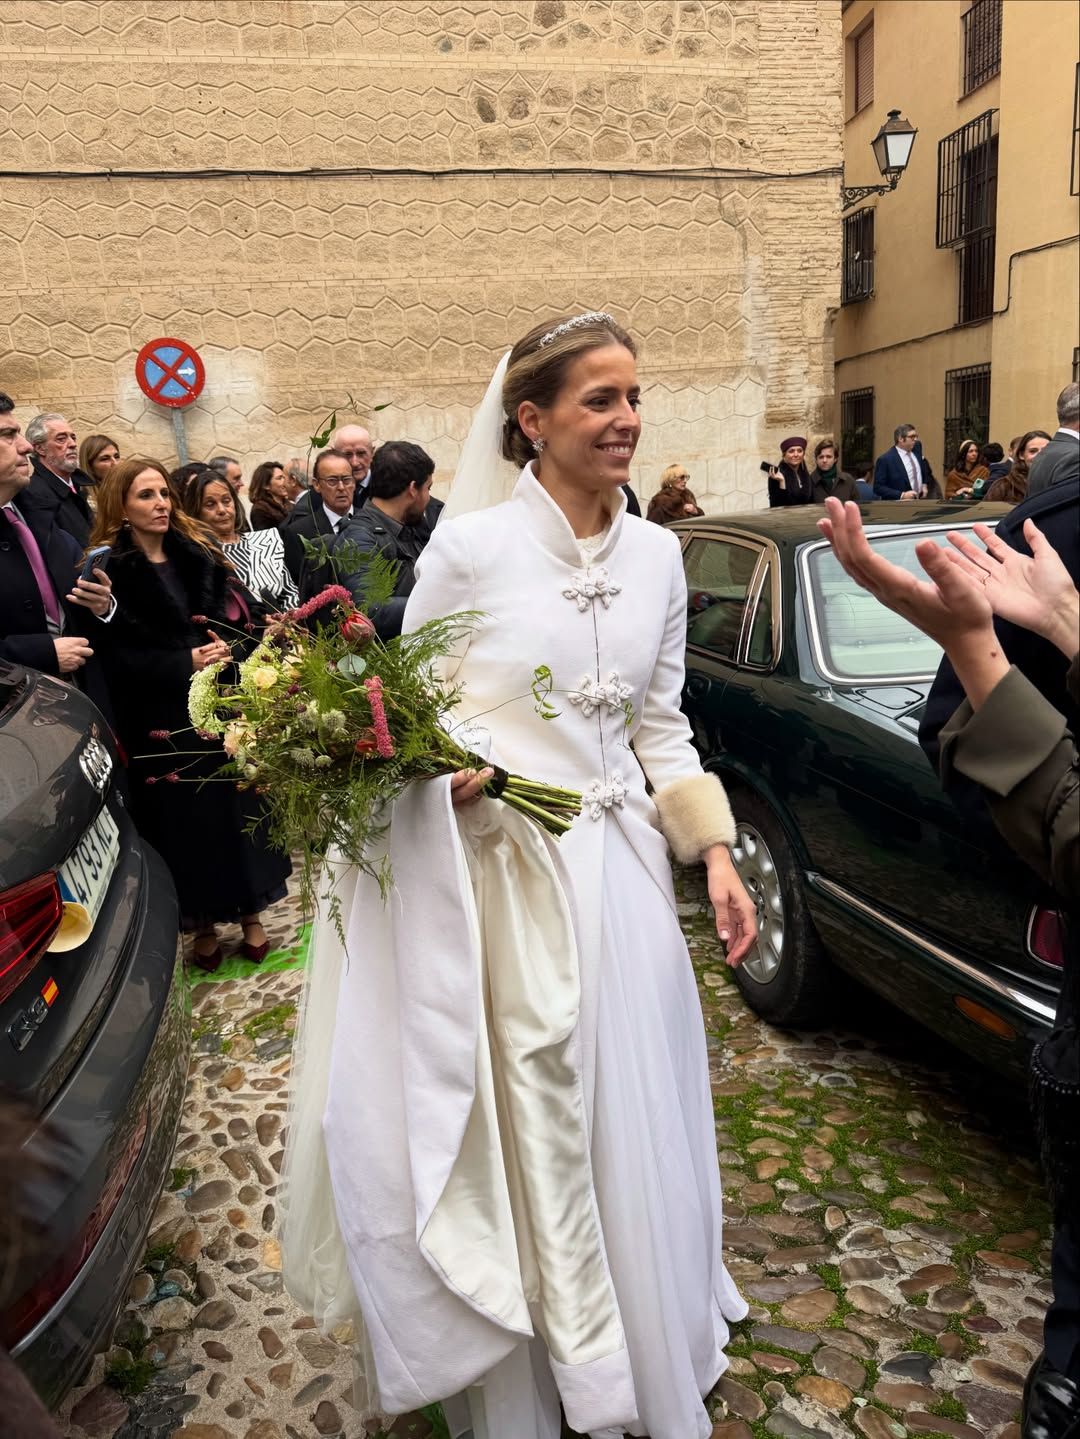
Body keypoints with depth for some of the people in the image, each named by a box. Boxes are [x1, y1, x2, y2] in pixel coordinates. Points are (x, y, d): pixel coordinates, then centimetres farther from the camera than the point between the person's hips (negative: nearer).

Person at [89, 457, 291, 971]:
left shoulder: (201, 557, 9)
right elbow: (116, 659, -11)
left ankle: (250, 914, 25)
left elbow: (248, 620, 4)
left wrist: (230, 649, -17)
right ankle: (203, 925, 23)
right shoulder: (107, 573, -4)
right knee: (188, 819, 5)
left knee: (241, 809, 8)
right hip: (167, 725, -3)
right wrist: (187, 663, -20)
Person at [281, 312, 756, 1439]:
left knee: (634, 1129, 15)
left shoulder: (657, 554, 5)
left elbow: (662, 725, 11)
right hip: (504, 873, -4)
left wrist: (715, 853, 4)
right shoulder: (469, 548, -9)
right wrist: (448, 775, -22)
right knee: (521, 1141, 7)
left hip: (621, 870, 5)